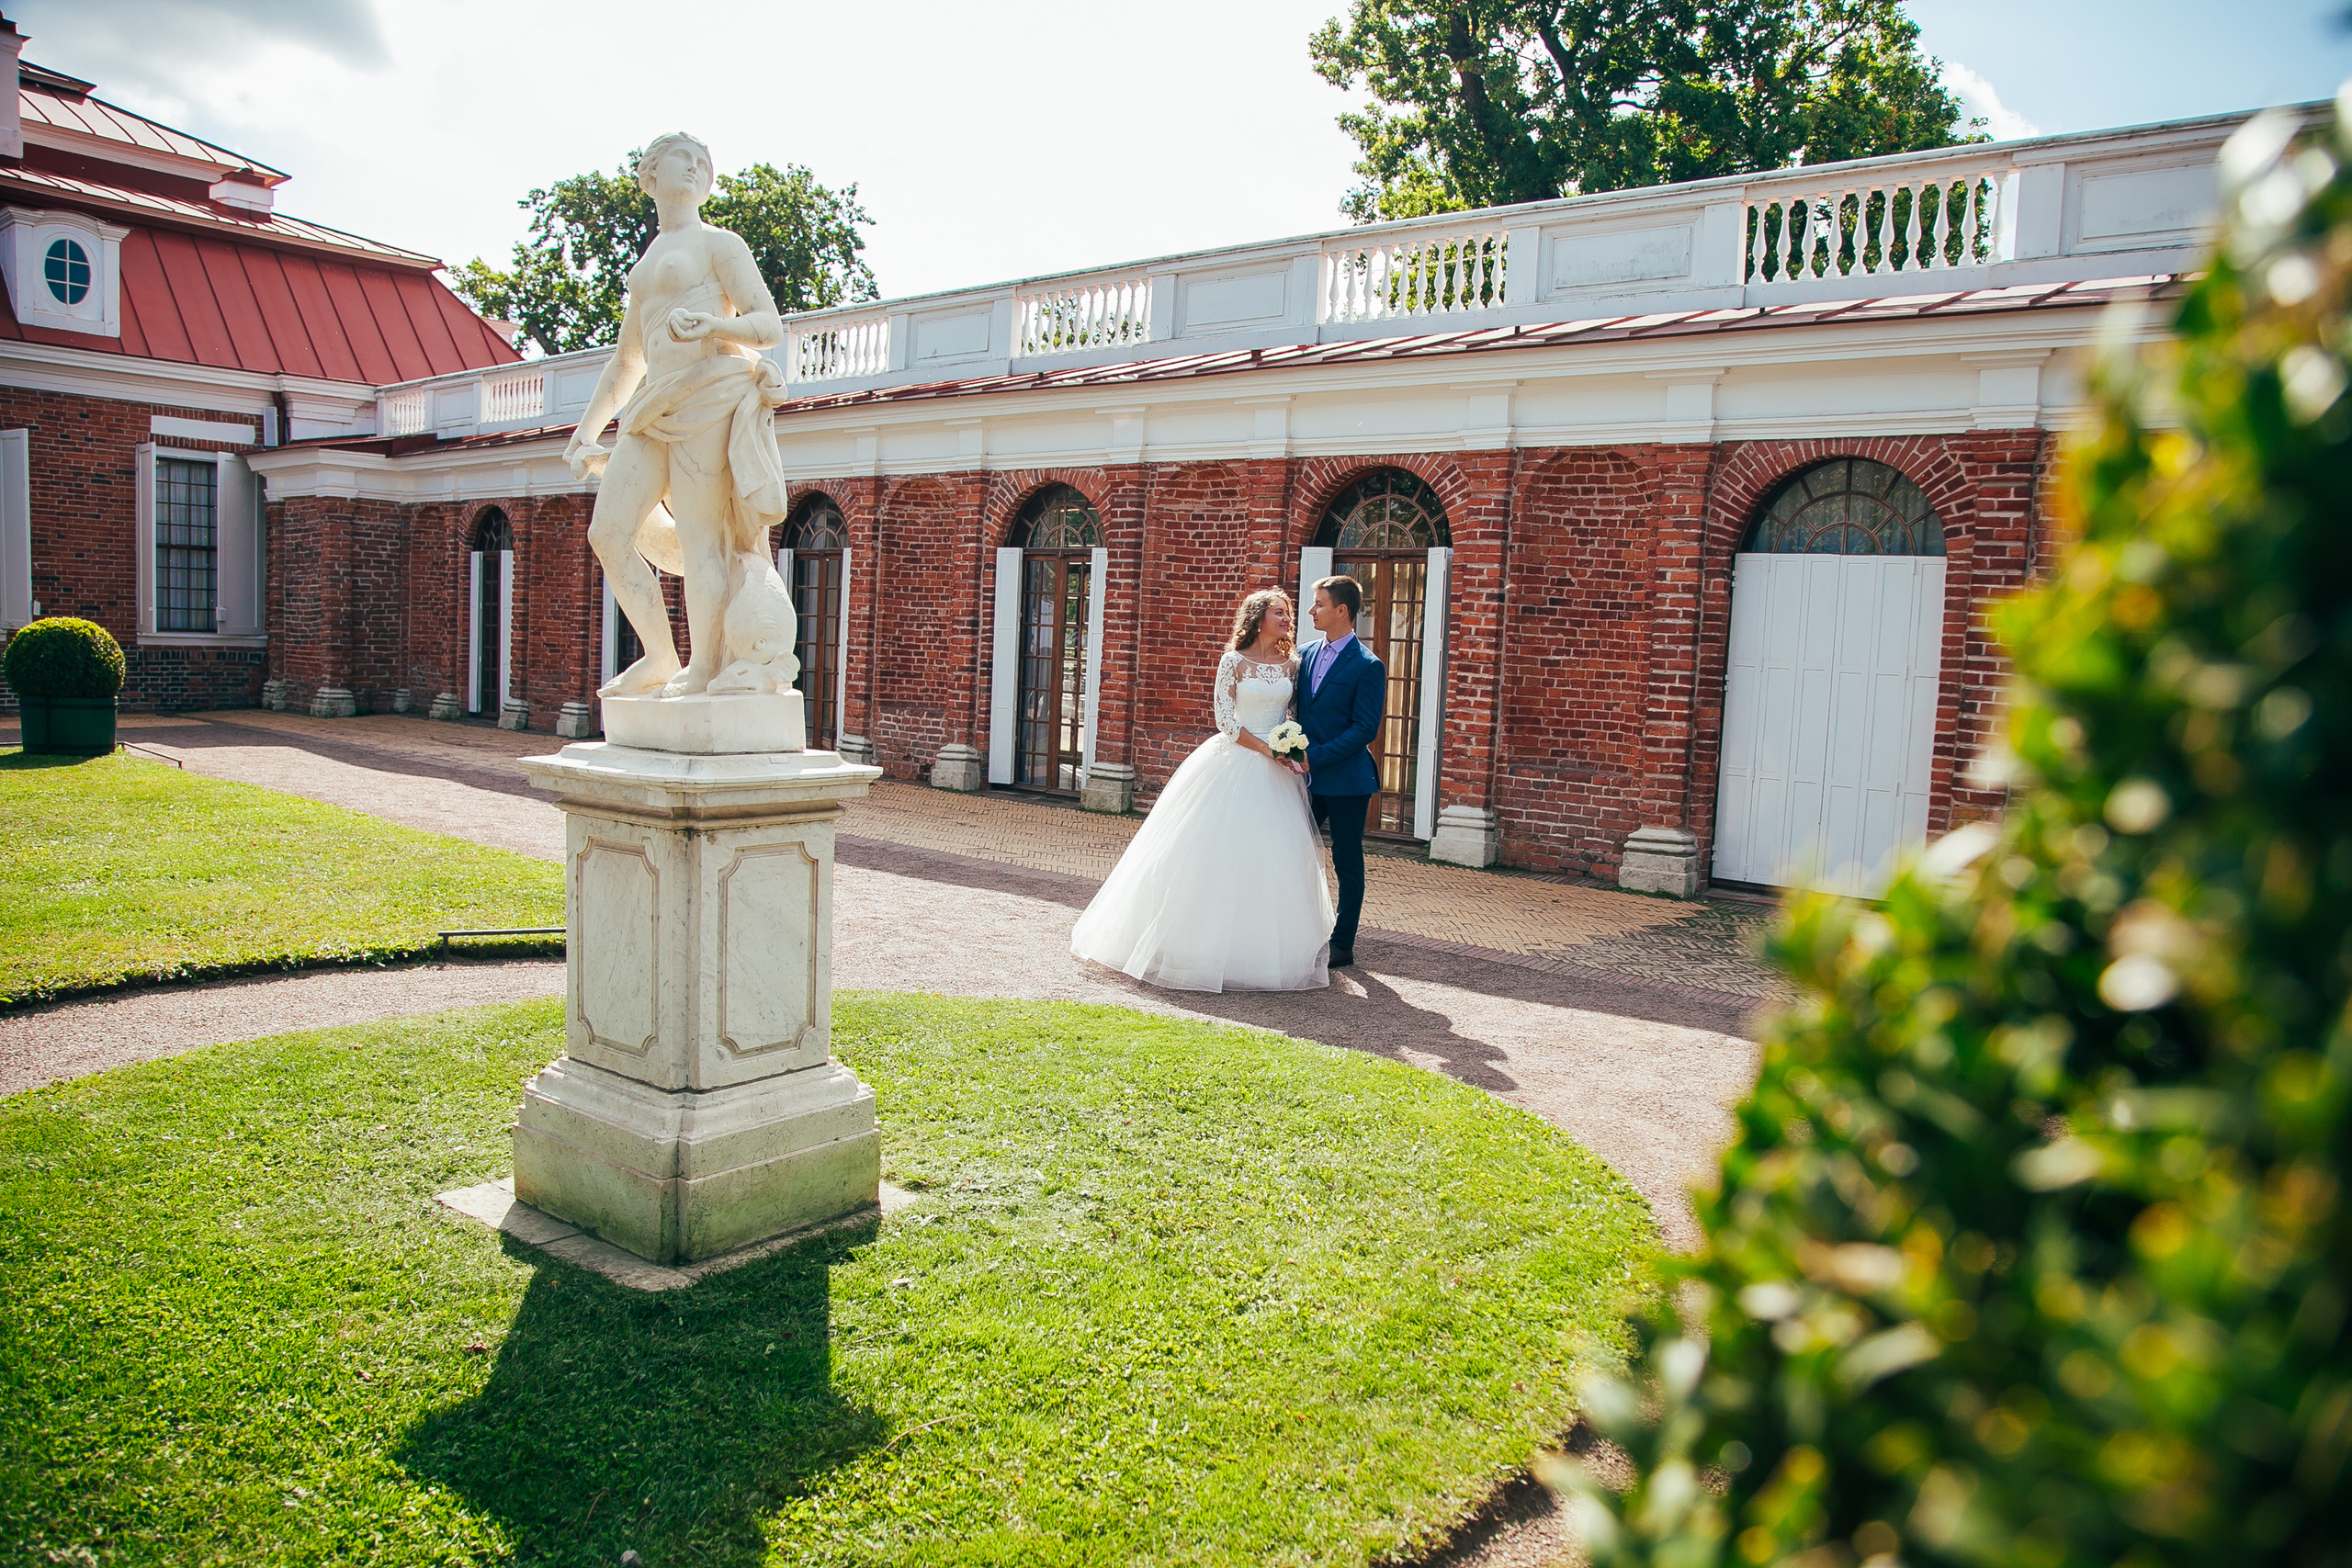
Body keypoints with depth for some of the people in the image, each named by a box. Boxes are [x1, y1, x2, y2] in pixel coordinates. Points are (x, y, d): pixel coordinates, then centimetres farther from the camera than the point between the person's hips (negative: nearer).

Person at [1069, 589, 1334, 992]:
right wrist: (1268, 750, -14)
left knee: (1274, 858, 2)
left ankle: (1267, 949, 11)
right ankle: (1207, 942, 8)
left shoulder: (1291, 664, 8)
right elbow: (1225, 720, -7)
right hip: (1234, 763, -4)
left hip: (1276, 773, 4)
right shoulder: (1234, 662, -4)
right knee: (1220, 856, -3)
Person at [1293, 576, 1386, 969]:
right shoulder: (1304, 655, 10)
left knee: (1347, 863, 5)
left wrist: (1314, 757, -19)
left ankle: (1342, 945, 16)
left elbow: (1365, 730, -15)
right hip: (1307, 777, 6)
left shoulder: (1367, 666, -10)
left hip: (1346, 780, -6)